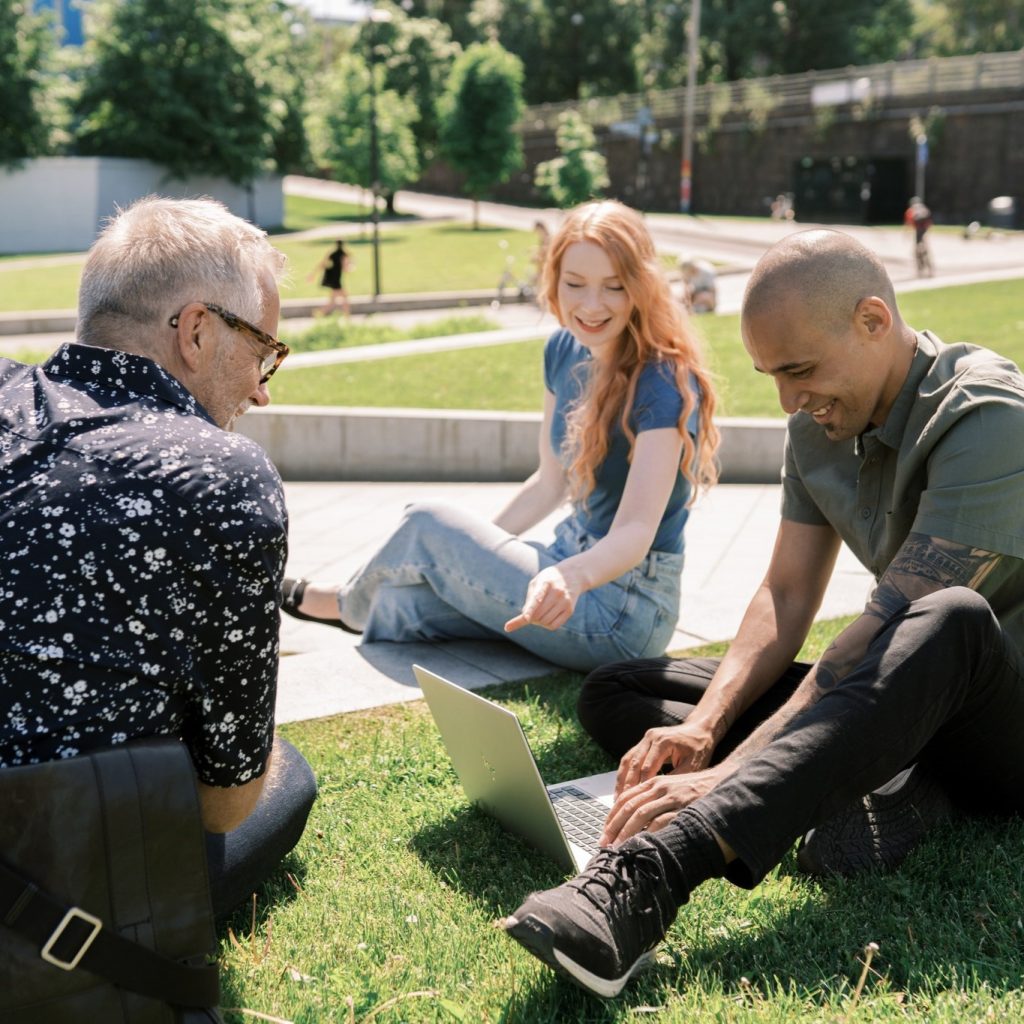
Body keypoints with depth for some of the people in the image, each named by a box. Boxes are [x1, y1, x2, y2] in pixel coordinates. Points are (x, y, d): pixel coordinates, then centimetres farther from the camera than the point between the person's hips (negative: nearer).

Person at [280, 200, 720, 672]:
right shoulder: (563, 350, 1)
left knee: (426, 524, -7)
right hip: (574, 562, 6)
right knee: (397, 604, -9)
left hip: (626, 607, -6)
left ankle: (348, 603, 22)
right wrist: (475, 547, 9)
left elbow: (636, 532, -31)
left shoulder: (663, 384, -22)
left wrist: (572, 575, -51)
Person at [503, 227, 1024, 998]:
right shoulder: (818, 429, 2)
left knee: (953, 620, -44)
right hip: (909, 705, 7)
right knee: (613, 693, -2)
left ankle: (644, 880, -53)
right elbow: (787, 597, -2)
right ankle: (887, 793, -20)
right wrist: (703, 729, -20)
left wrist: (725, 773, -36)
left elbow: (895, 624, -30)